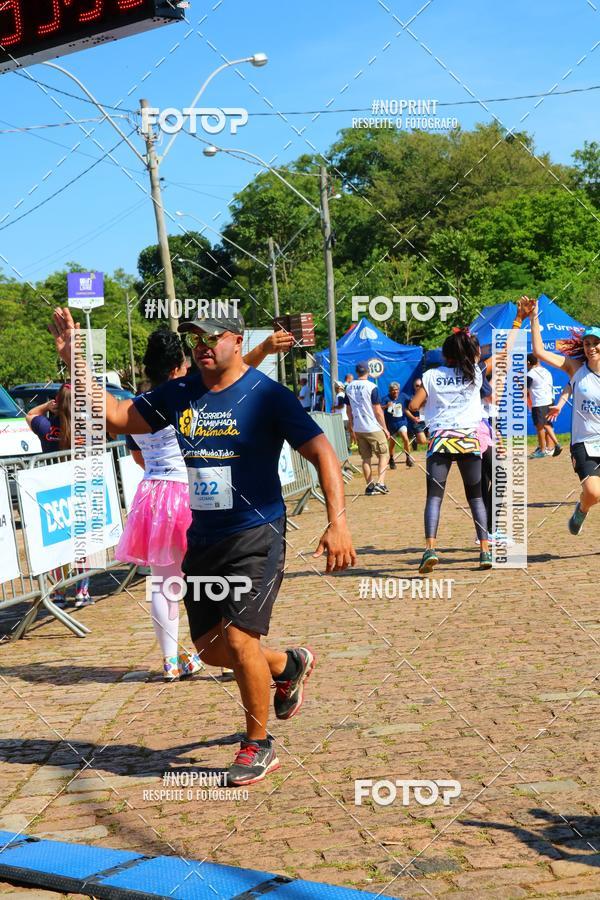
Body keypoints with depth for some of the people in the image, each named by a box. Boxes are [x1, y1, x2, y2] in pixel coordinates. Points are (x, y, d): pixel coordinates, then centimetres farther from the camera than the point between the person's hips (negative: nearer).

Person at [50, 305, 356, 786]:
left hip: (256, 536, -6)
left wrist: (337, 523, -27)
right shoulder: (179, 395, 5)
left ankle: (259, 745, 9)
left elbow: (322, 453, -15)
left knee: (238, 638, -13)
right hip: (202, 540, 6)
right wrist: (76, 363, 1)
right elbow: (119, 416, 11)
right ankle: (290, 665, 38)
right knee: (210, 647, 9)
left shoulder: (267, 395, -11)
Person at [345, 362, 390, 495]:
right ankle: (380, 483, -9)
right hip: (373, 428, -5)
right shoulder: (371, 387, -11)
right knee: (384, 455, 5)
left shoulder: (349, 387, 4)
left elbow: (349, 410, 11)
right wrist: (385, 429, -3)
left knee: (366, 458, 12)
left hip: (358, 429, 5)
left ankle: (370, 486, 12)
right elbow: (378, 411, -11)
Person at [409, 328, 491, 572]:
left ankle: (430, 548, -23)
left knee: (434, 496, -5)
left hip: (440, 439, -1)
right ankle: (485, 550, 6)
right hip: (469, 440, 1)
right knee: (476, 497, 12)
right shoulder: (475, 373, 7)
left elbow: (413, 406, 1)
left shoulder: (431, 376, 5)